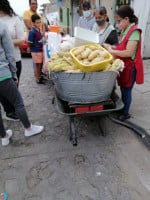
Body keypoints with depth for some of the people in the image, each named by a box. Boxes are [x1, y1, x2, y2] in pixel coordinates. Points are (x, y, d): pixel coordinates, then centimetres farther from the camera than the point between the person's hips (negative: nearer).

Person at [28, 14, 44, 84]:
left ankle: (40, 77, 32)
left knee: (40, 64, 17)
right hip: (35, 51, -8)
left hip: (40, 50, 8)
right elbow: (29, 43, -18)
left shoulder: (38, 29, 6)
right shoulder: (32, 31, -18)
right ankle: (37, 79, 13)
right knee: (37, 65, 1)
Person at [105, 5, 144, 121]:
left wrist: (112, 51, -20)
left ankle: (125, 114, 21)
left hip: (130, 67, -8)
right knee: (123, 89, 19)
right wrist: (112, 47, -1)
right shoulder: (125, 31, 8)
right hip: (123, 66, 8)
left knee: (126, 91, 4)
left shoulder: (134, 31, -18)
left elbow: (129, 52, -26)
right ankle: (122, 108, 36)